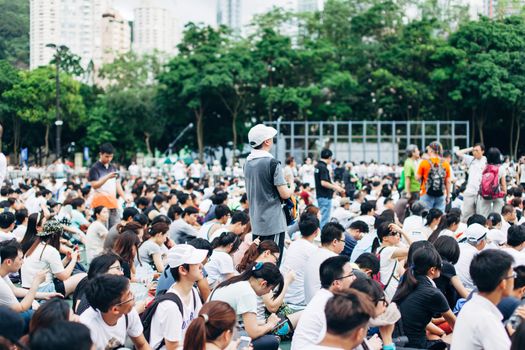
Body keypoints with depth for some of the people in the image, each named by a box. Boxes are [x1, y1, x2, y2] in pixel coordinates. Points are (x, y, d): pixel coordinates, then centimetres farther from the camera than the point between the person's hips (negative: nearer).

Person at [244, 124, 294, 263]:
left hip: (255, 221, 7)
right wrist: (292, 186, 7)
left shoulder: (248, 163, 7)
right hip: (273, 223, -7)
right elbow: (284, 194, -14)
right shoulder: (272, 163, -15)